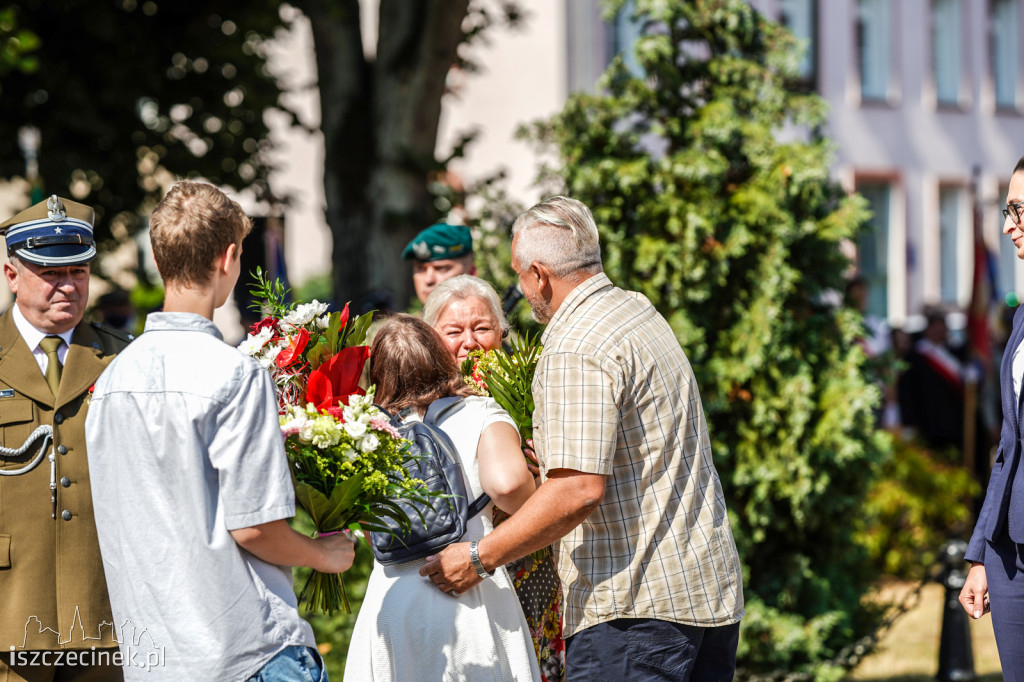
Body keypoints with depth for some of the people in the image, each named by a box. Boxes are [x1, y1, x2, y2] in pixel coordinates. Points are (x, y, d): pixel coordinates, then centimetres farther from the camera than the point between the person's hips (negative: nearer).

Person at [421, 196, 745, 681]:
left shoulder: (576, 350, -15)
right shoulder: (636, 310, 15)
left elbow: (579, 491, -23)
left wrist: (478, 558, -15)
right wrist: (543, 459, 33)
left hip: (636, 604, -10)